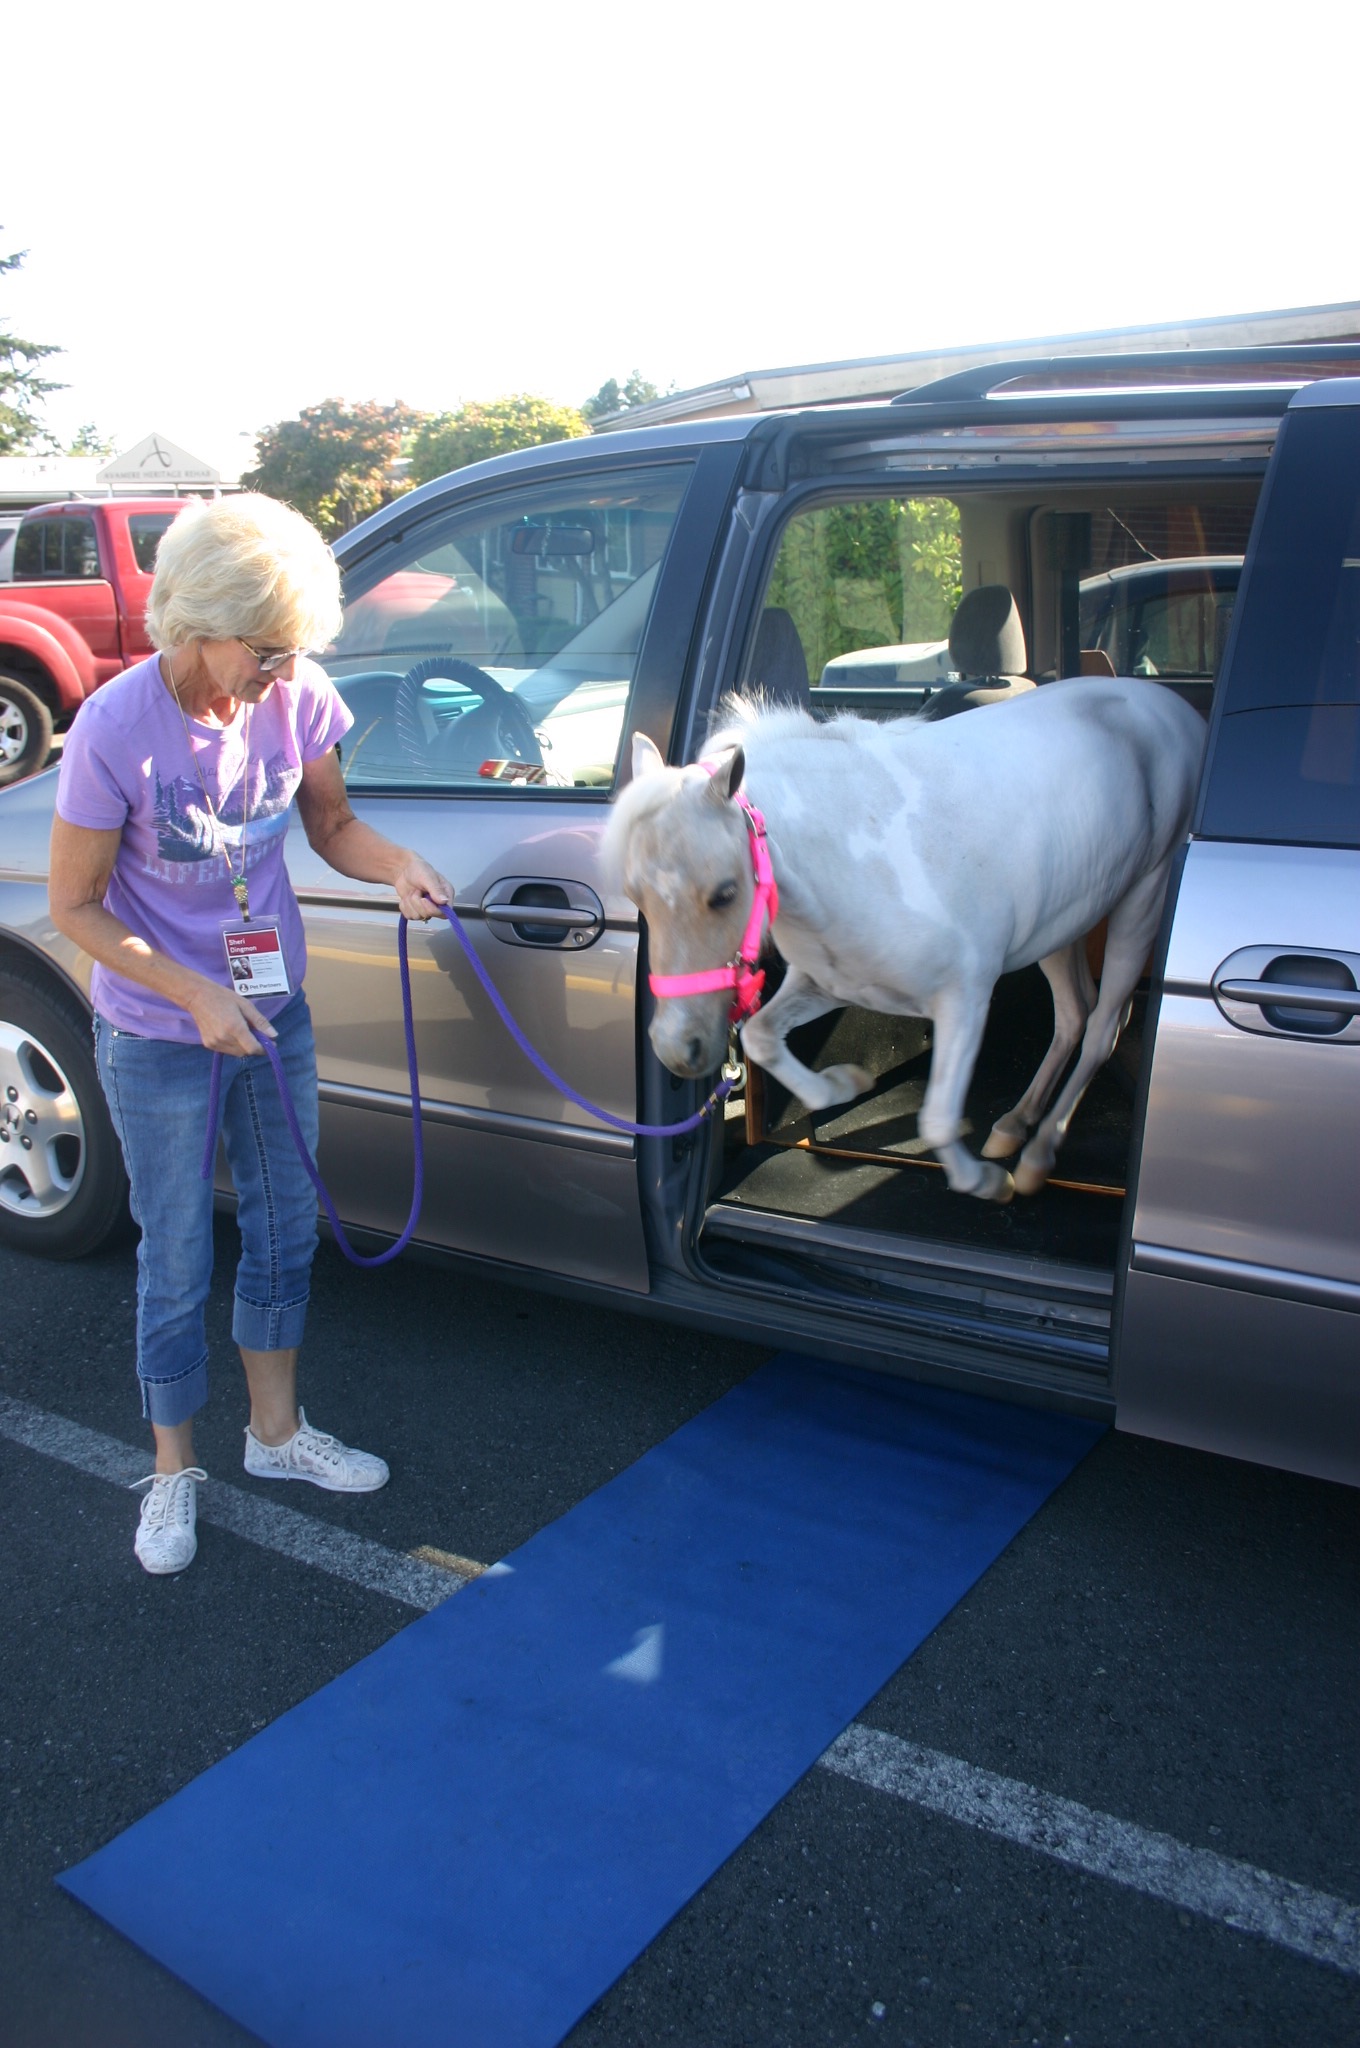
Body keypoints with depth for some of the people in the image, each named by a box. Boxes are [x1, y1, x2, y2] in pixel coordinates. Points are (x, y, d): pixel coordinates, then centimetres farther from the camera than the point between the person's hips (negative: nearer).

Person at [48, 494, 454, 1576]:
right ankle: (174, 1468, 32)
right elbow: (76, 906, -15)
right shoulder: (116, 732, -25)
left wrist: (396, 865, -19)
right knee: (178, 1261, 9)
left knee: (284, 1224, 18)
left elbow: (332, 824, 2)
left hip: (275, 1012, 5)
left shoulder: (294, 694, -14)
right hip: (158, 1040, -5)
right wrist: (197, 995, -23)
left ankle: (277, 1429, 40)